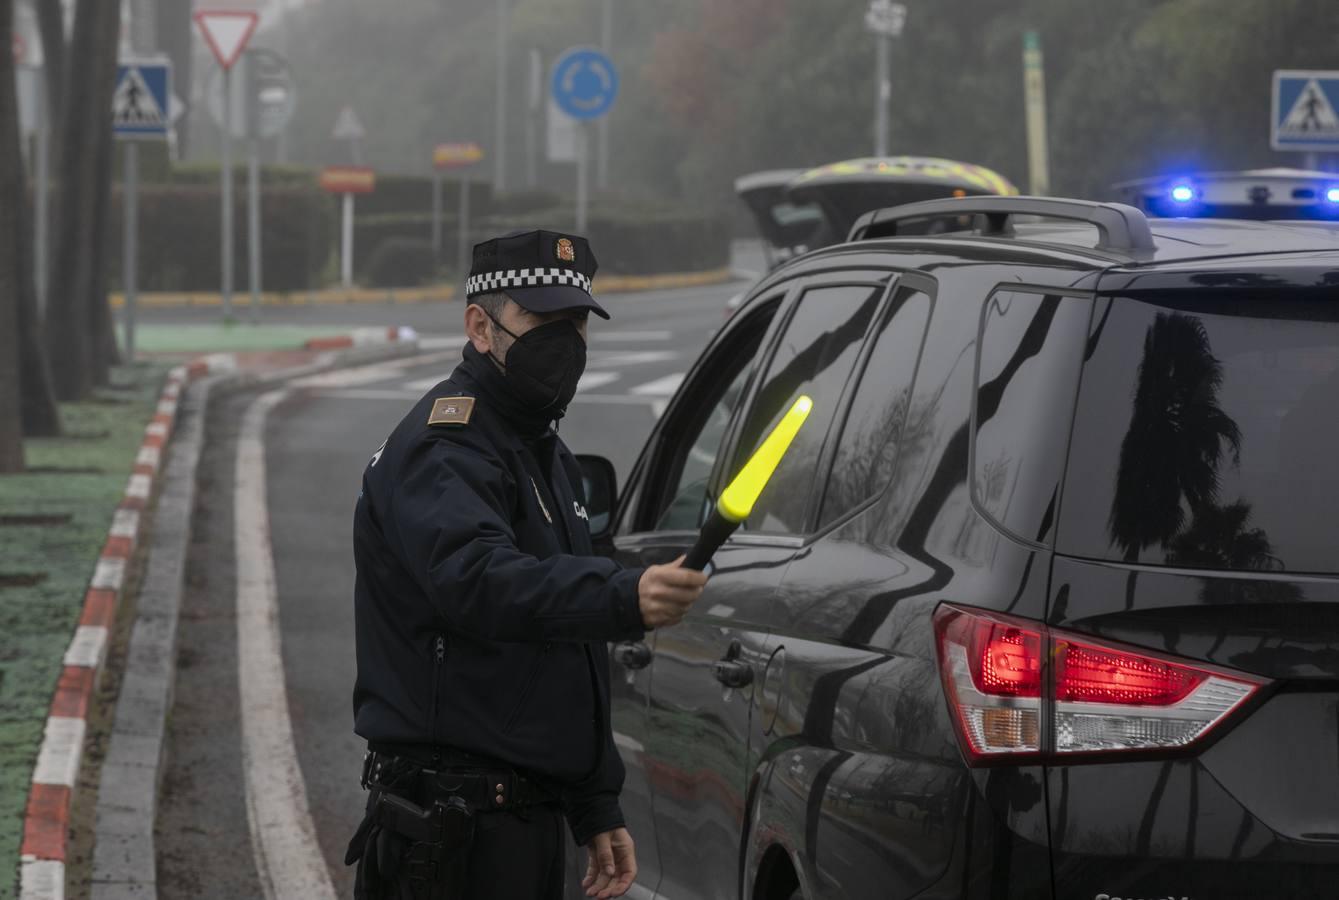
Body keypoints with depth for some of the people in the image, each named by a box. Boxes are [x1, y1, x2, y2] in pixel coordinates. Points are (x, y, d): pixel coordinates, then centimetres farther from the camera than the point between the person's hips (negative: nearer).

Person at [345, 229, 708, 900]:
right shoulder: (441, 449, -12)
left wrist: (596, 807, 22)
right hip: (453, 822, -10)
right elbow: (479, 581, -34)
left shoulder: (545, 455, 20)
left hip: (527, 814, 10)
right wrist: (624, 599, -49)